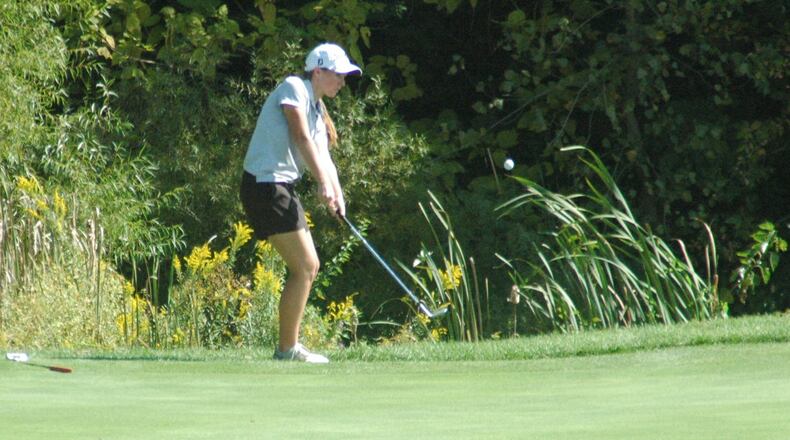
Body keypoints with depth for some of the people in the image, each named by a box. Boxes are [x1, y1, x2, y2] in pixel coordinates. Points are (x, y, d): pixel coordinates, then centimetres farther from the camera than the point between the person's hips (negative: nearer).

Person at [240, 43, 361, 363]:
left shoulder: (316, 108, 19)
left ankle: (289, 345, 19)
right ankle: (287, 350, -6)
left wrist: (336, 193, -8)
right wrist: (323, 183, -24)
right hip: (266, 185, -10)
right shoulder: (293, 88, -7)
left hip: (281, 189, 10)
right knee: (304, 268, -10)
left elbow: (322, 155, 9)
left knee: (308, 267, 14)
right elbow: (302, 138, -18)